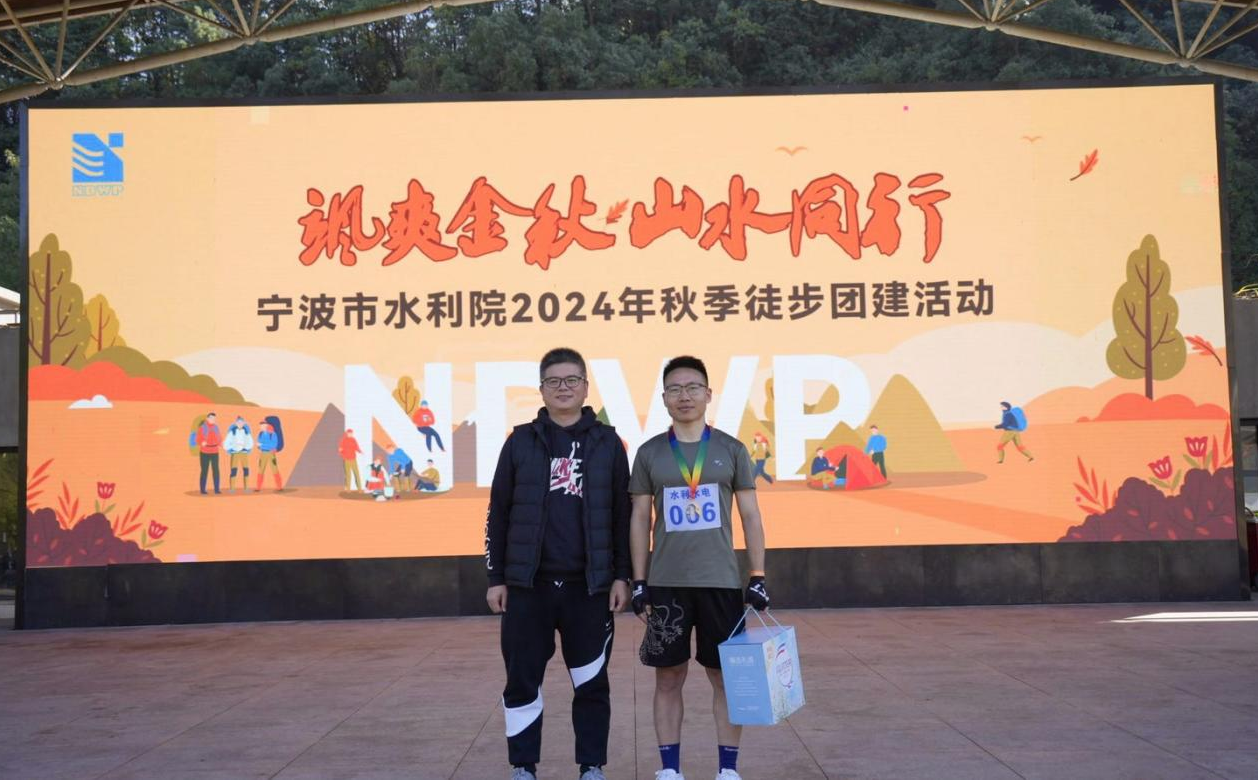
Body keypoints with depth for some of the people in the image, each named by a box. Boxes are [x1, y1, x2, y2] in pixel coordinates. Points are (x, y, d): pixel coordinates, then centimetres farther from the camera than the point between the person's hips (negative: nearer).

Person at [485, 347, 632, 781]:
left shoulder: (607, 442, 5)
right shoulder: (521, 442, 5)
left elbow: (622, 514, 5)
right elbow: (498, 514, 6)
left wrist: (622, 576, -1)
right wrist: (495, 577, 2)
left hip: (589, 585, 0)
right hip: (528, 585, 0)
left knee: (591, 682, 6)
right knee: (522, 681, 4)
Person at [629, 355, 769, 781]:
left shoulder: (731, 449, 3)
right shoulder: (649, 453, 5)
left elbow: (750, 516, 5)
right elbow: (639, 520, 7)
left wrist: (758, 577, -1)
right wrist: (639, 583, 2)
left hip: (721, 582, 0)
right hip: (666, 583, 0)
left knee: (726, 676, 4)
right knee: (668, 677, 6)